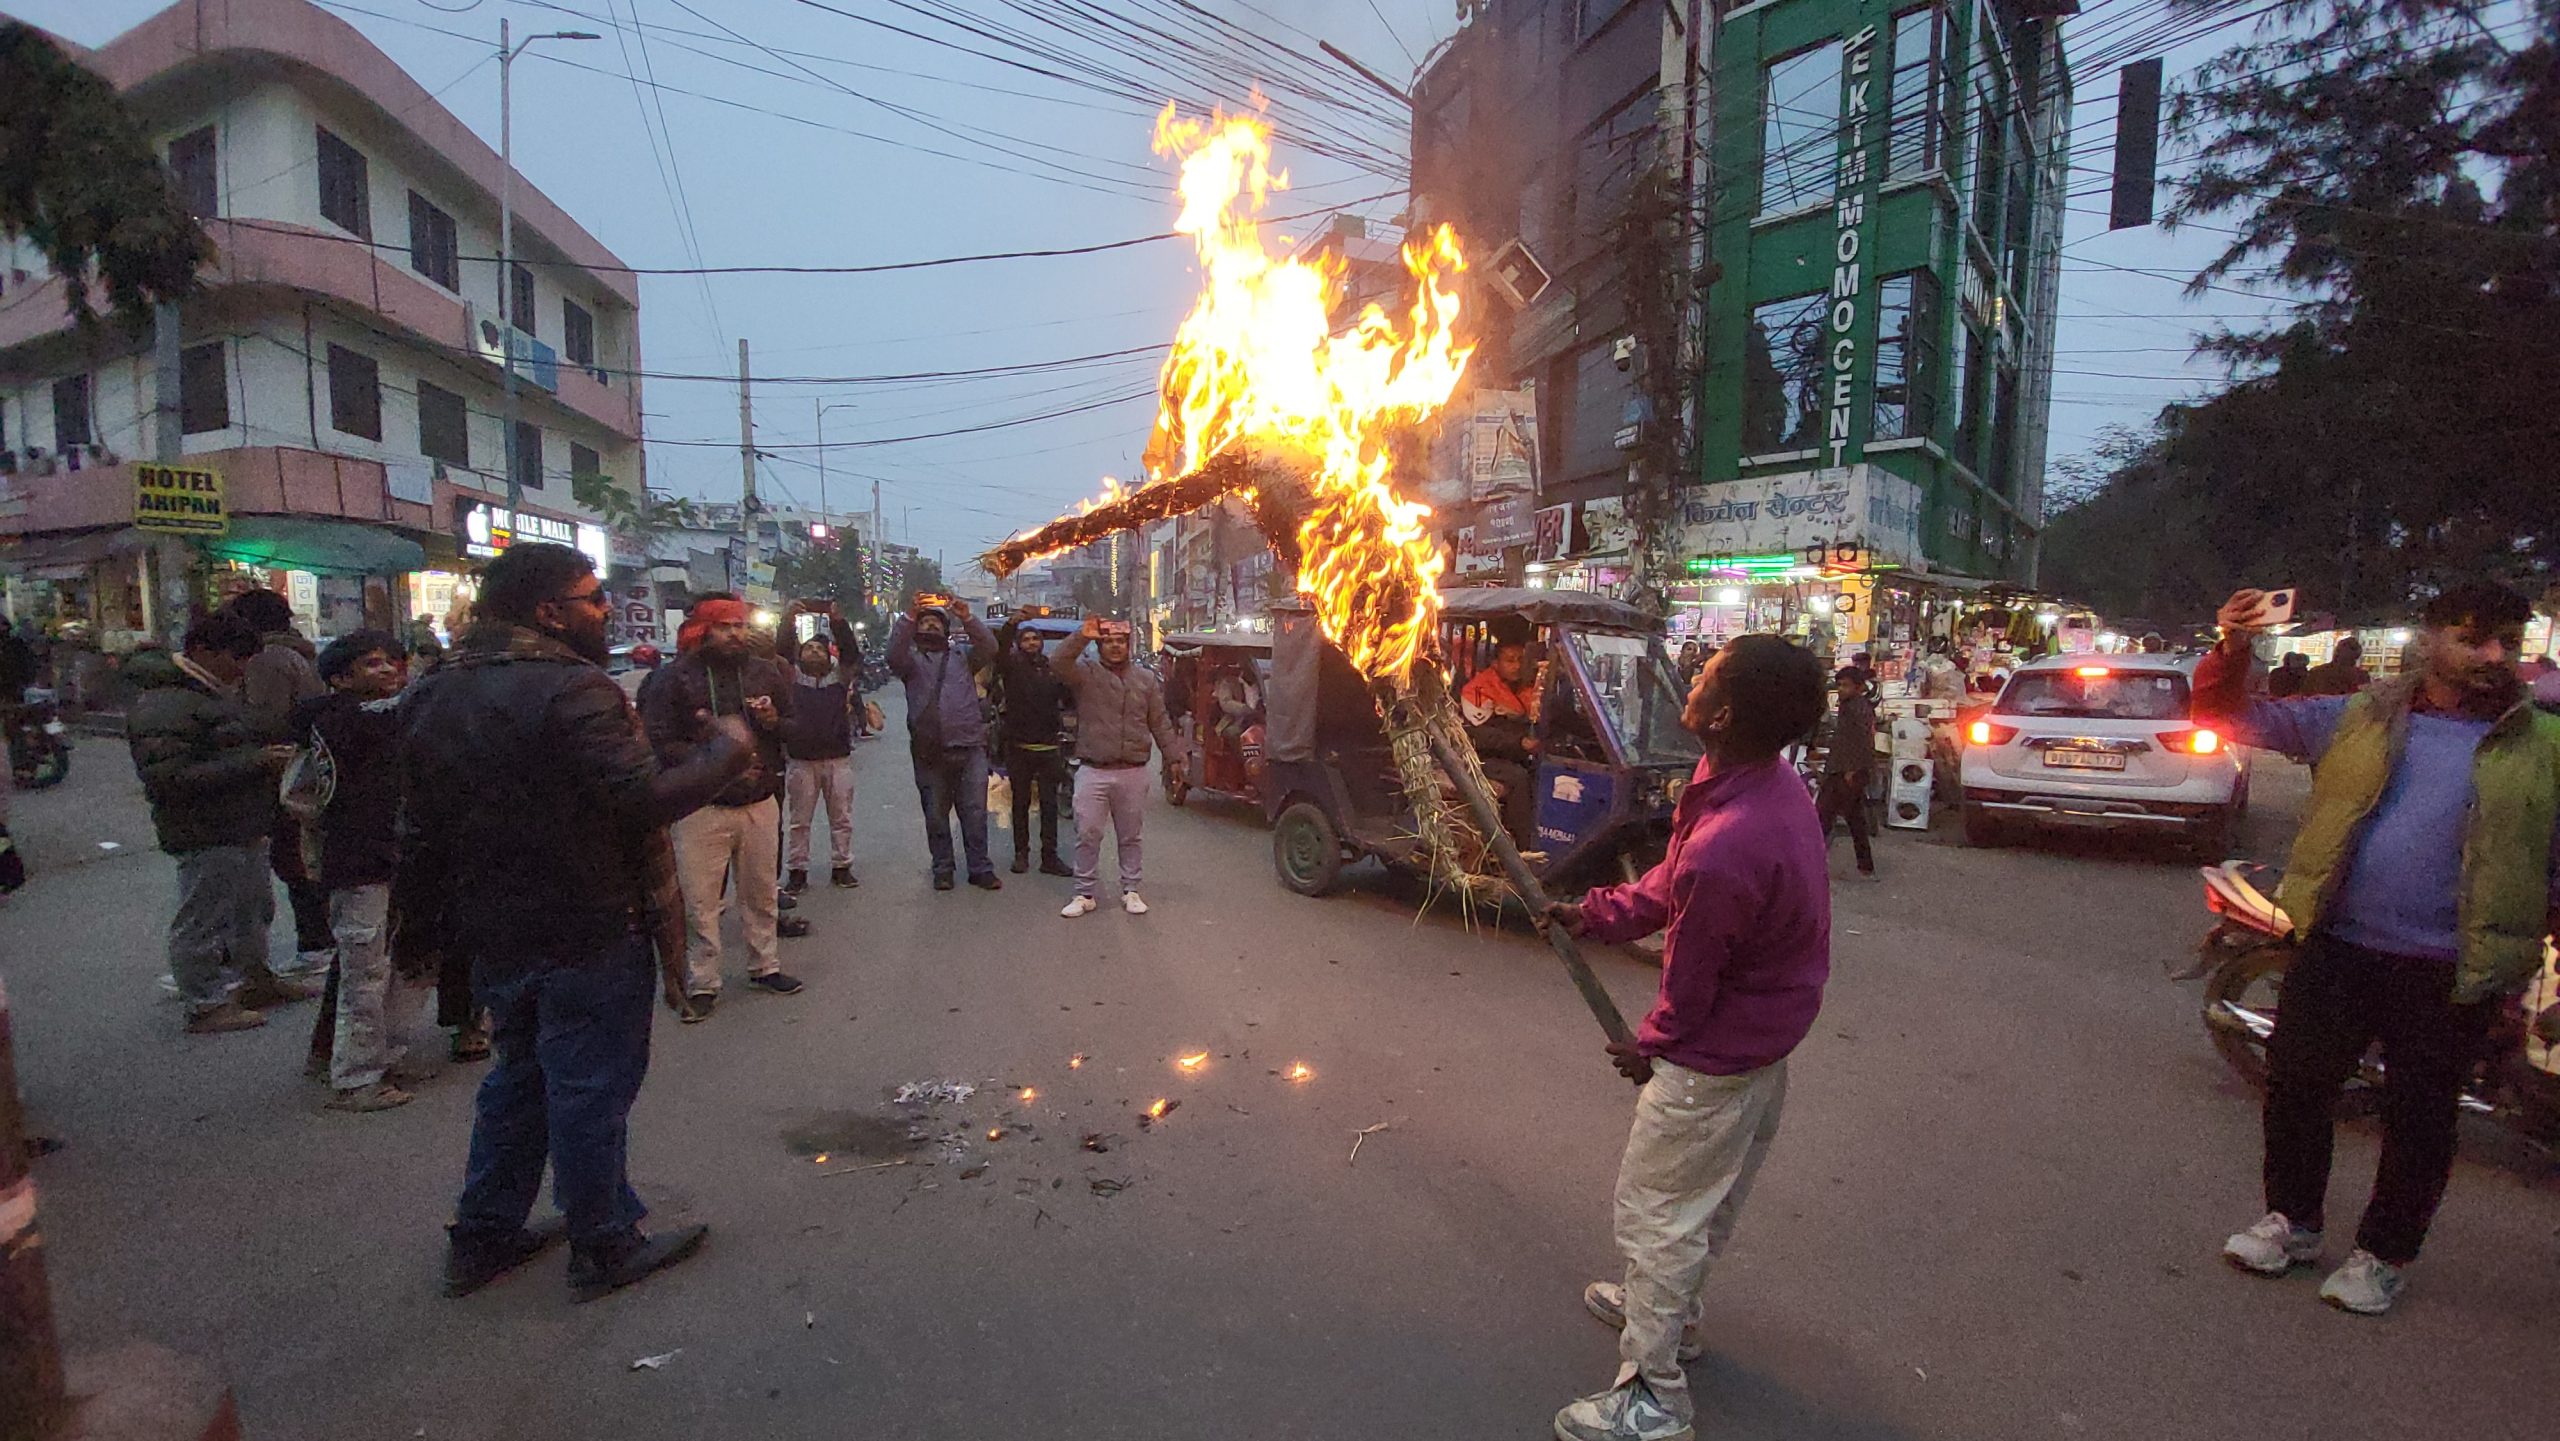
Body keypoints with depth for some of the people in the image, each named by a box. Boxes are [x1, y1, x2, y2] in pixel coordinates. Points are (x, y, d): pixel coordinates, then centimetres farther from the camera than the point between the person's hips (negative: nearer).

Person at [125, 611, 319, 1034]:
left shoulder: (216, 692, 15)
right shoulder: (163, 705, -19)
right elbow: (169, 779, -26)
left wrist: (272, 756, 9)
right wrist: (253, 763, -27)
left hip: (243, 830, 10)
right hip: (207, 837, -10)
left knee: (254, 908, 22)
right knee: (203, 920, 2)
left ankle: (256, 979, 37)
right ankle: (205, 1006, 12)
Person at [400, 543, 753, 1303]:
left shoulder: (434, 694, 7)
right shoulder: (572, 690, -21)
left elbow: (423, 820, 14)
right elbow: (646, 799, -29)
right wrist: (724, 751, -15)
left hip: (492, 932, 8)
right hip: (587, 932, -8)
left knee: (519, 1076, 22)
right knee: (592, 1089, 5)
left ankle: (482, 1237, 32)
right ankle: (603, 1247, 18)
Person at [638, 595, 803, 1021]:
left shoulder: (764, 671, 8)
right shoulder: (675, 677, -5)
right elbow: (658, 742, -9)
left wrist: (775, 721, -7)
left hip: (760, 802, 4)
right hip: (702, 806, -4)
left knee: (762, 893, 13)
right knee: (700, 901, 0)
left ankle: (765, 966, 29)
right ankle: (702, 984, 13)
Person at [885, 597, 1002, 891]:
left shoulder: (962, 656, 15)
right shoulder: (911, 659, 12)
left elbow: (989, 648, -1)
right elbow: (894, 655, -10)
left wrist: (967, 618, -15)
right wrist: (909, 617, -21)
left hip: (969, 748, 0)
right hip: (929, 751, 0)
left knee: (975, 812, 2)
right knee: (936, 814, 8)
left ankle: (980, 869, 10)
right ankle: (942, 869, 19)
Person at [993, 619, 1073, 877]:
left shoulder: (1053, 669, 7)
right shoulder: (1012, 666, 2)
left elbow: (1069, 699, 3)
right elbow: (999, 650, -18)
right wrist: (1013, 623, -30)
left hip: (1049, 747, 1)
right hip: (1019, 747, -1)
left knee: (1050, 804, 3)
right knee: (1021, 802, 8)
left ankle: (1049, 857, 8)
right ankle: (1021, 853, 17)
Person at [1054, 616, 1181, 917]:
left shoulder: (1146, 678, 10)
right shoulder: (1086, 673, 1)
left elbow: (1160, 722, 12)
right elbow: (1061, 664, -21)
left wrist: (1173, 757, 9)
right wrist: (1082, 636, -32)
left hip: (1133, 773, 2)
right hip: (1093, 771, -2)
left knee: (1130, 836, 11)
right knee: (1087, 835, 1)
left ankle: (1130, 891, 22)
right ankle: (1085, 894, 13)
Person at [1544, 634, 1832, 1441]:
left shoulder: (1725, 851, -38)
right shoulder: (1776, 786, -8)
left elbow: (1690, 981, -20)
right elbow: (1671, 884, 5)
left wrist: (1650, 1046, -2)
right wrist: (1594, 914, 6)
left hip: (1712, 1064, -10)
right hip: (1766, 1042, 10)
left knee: (1656, 1215, 8)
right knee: (1712, 1196, 28)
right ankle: (1670, 1310, 51)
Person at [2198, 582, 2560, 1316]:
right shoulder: (2354, 718, 4)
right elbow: (2231, 716, 3)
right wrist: (2232, 649, -14)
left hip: (2450, 974, -1)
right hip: (2338, 949, 1)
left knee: (2419, 1118, 9)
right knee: (2295, 1084, 8)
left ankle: (2384, 1253, 28)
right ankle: (2293, 1220, 28)